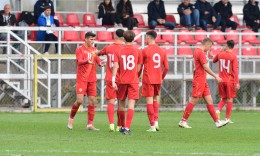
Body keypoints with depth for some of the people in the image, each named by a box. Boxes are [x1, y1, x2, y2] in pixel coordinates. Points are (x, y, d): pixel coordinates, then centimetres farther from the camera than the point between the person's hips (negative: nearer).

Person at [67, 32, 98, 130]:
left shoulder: (94, 49, 13)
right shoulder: (80, 49, -4)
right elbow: (79, 62, -18)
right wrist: (87, 61, -38)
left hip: (91, 79, 5)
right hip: (81, 79, -5)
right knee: (79, 101, -11)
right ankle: (71, 118, 12)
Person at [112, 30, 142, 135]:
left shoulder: (119, 52, 1)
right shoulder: (137, 51, 0)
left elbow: (115, 66, -6)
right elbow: (138, 68, 4)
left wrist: (113, 81, -8)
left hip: (122, 80, 2)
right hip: (133, 81, -2)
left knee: (121, 103, 16)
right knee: (131, 105, -6)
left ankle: (122, 127, 26)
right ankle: (127, 128, -16)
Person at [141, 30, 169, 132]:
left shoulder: (145, 51, -8)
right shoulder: (162, 51, 6)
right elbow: (166, 67, 6)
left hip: (148, 79, -5)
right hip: (158, 80, 5)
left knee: (149, 102, -2)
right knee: (155, 100, 19)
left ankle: (152, 126, -4)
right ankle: (156, 122, 8)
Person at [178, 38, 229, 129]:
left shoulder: (197, 51, 15)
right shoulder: (200, 52, -15)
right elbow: (205, 67, -19)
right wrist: (216, 76, -14)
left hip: (203, 81, 10)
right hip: (199, 81, -10)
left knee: (209, 101, 7)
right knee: (193, 101, -6)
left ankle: (217, 122, 6)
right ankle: (183, 121, -1)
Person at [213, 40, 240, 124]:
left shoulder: (220, 54, 1)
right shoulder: (233, 56, -10)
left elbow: (214, 61, 22)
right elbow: (235, 70, -14)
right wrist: (237, 82, -14)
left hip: (221, 80, 4)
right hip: (230, 80, -4)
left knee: (223, 99, 16)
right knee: (229, 99, 6)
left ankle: (218, 110, -10)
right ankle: (227, 119, 5)